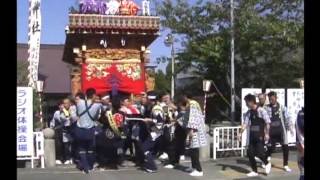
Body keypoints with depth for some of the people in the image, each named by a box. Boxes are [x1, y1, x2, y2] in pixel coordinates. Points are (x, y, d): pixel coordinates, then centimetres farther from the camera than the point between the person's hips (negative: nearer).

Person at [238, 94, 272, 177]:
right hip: (251, 136, 6)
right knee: (250, 153, 3)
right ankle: (254, 171, 16)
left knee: (259, 152, -11)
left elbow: (267, 123, -7)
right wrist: (240, 133, -6)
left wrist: (267, 134, -10)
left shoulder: (261, 111, -9)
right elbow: (245, 123, 4)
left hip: (260, 136, -6)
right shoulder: (248, 113, 7)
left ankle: (267, 163, 20)